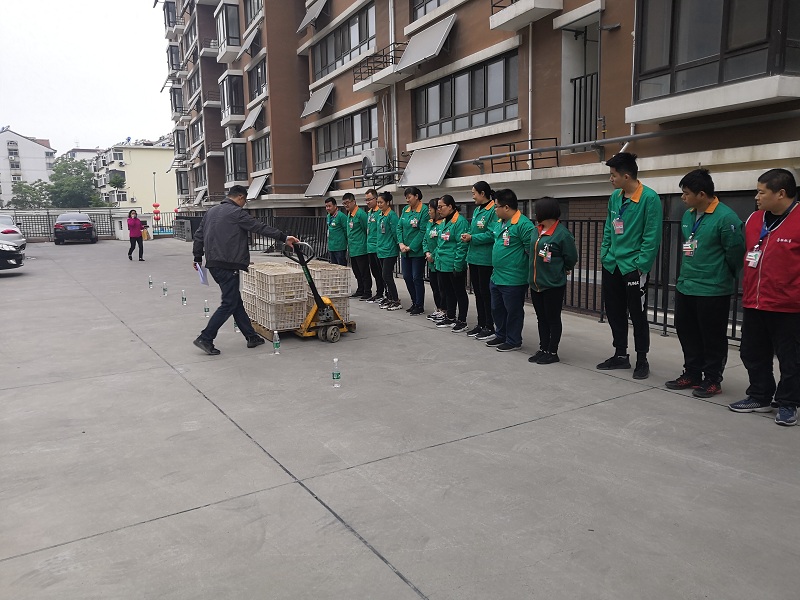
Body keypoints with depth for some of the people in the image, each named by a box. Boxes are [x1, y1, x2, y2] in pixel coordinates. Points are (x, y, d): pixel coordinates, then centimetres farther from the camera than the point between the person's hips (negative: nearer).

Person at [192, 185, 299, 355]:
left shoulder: (211, 211, 17)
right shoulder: (237, 213, -8)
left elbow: (199, 235, 20)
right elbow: (260, 228, -13)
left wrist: (198, 257, 27)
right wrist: (284, 237, -13)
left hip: (213, 264, 9)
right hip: (228, 265, -9)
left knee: (236, 301, 13)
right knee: (229, 304, -3)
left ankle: (251, 337, 18)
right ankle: (205, 339, -4)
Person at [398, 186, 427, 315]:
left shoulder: (424, 211, -13)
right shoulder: (405, 210, 9)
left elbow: (423, 231, -17)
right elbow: (399, 227, 9)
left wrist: (411, 247, -16)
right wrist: (401, 243, -5)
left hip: (417, 251, -7)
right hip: (405, 251, 7)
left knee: (417, 278, 0)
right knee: (407, 277, 12)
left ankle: (419, 305, 12)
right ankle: (414, 303, 26)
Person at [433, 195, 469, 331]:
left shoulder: (460, 221, -16)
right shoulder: (444, 222, 13)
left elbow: (462, 246, -20)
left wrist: (457, 265, -21)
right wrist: (437, 258, 15)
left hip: (454, 266, -9)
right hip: (443, 264, 9)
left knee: (459, 293, 3)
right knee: (447, 292, 17)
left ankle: (462, 321, 12)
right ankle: (450, 318, 30)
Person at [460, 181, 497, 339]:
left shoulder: (493, 210, -15)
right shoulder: (477, 210, 13)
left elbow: (492, 234, -23)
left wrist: (472, 238, -16)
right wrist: (468, 235, 0)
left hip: (485, 259, -9)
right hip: (474, 258, 9)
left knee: (486, 293, 0)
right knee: (477, 292, 15)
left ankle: (489, 327, 11)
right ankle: (481, 324, 26)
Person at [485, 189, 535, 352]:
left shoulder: (523, 224, -19)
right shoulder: (498, 223, 10)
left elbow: (531, 250, -19)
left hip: (513, 280, -9)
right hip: (496, 276, 9)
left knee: (513, 311, 5)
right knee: (497, 309, 20)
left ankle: (513, 341, 18)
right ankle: (501, 336, 36)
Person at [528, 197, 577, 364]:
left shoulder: (562, 233, -16)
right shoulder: (536, 231, 6)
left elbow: (571, 258, -9)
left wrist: (561, 270, 5)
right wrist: (537, 270, 13)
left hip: (553, 285, -7)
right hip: (535, 283, 7)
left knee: (553, 319, 5)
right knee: (541, 318, 15)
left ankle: (553, 352, 14)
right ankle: (543, 349, 25)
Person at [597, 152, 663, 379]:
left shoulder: (649, 198, -15)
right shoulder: (615, 197, 7)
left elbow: (652, 236, -16)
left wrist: (641, 264, -17)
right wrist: (604, 254, 8)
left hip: (634, 267, -7)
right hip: (612, 265, 7)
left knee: (637, 315, 3)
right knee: (614, 312, 14)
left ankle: (642, 360, 17)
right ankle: (620, 355, 28)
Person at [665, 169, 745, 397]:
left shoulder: (726, 218, -17)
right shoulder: (688, 215, 8)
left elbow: (735, 254, -13)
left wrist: (724, 277, 0)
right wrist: (688, 272, 17)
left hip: (713, 290, -8)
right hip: (685, 287, 8)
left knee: (713, 337, 5)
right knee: (686, 332, 15)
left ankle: (712, 380, 19)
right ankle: (692, 374, 30)